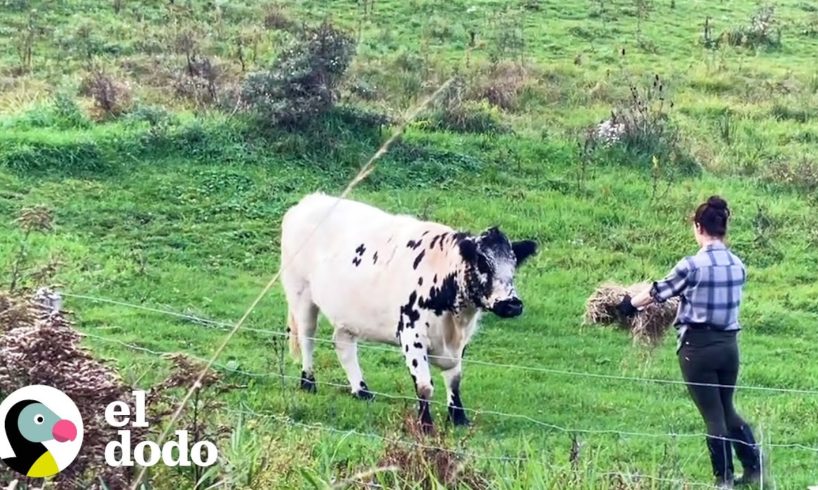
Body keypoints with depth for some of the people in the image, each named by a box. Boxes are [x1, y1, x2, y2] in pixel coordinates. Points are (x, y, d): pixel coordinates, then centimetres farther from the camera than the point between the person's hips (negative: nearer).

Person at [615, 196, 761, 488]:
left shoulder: (692, 265, -15)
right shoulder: (738, 266, 1)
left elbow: (659, 292, -1)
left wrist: (630, 304, 17)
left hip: (698, 347, -5)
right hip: (729, 345, 5)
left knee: (713, 416, 4)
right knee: (728, 411, 21)